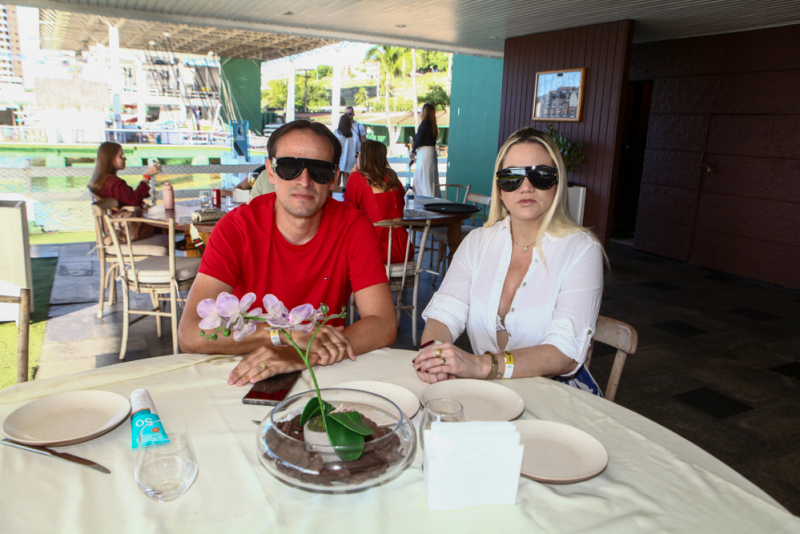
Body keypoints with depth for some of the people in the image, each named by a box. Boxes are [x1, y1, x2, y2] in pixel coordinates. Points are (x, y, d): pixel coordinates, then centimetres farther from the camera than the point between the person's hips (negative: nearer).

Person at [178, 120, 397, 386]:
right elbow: (190, 334, -18)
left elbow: (384, 325, -16)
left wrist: (301, 356, -30)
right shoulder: (237, 227, -10)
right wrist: (290, 335, -28)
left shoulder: (353, 226, -9)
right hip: (247, 378, 0)